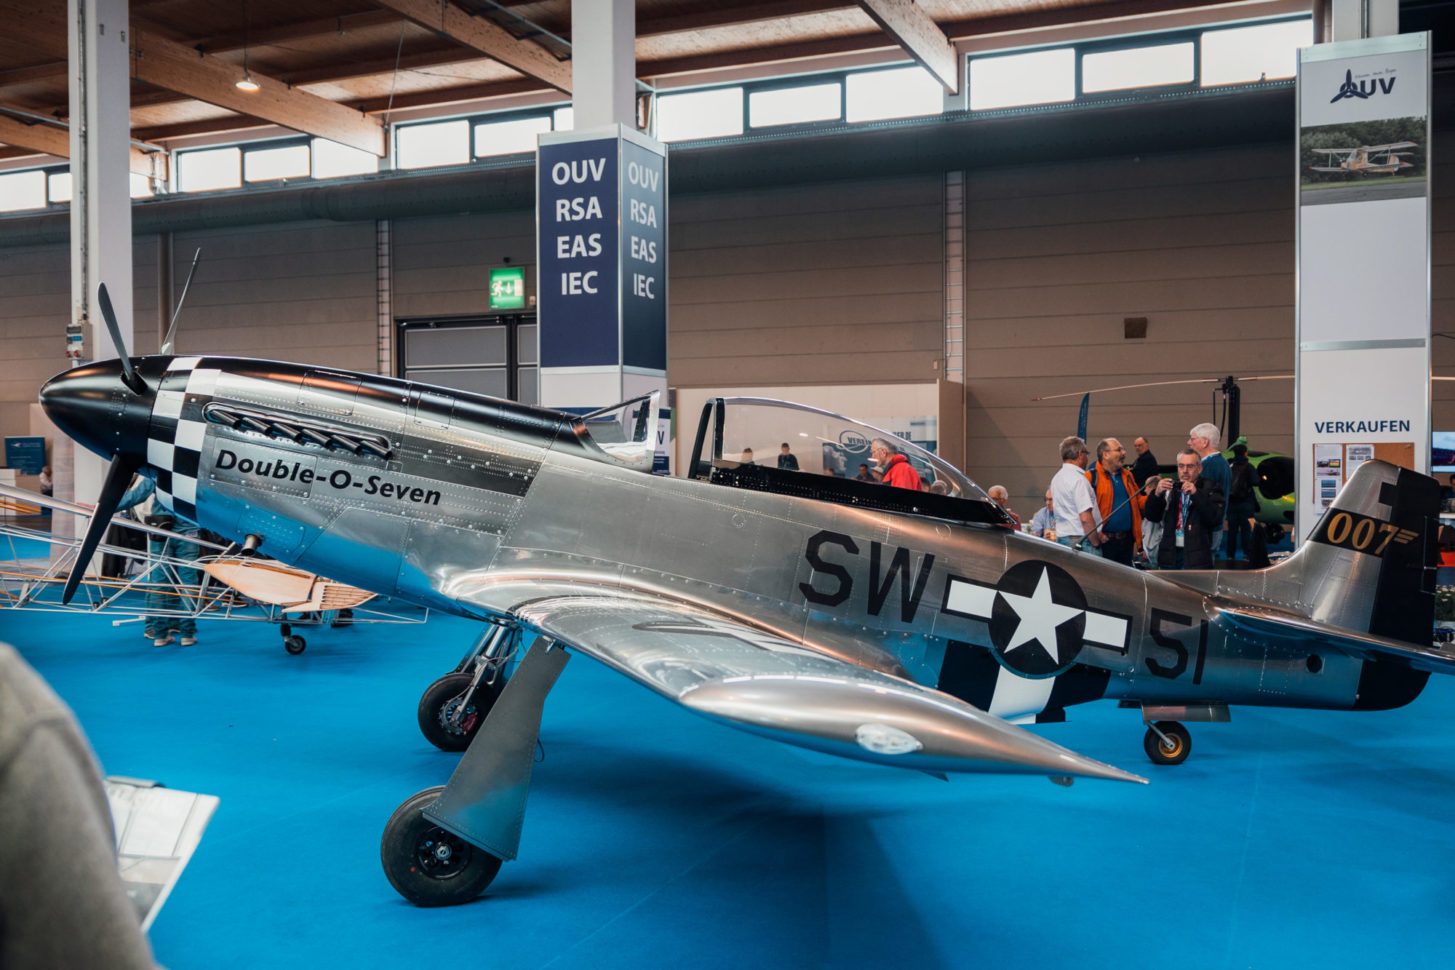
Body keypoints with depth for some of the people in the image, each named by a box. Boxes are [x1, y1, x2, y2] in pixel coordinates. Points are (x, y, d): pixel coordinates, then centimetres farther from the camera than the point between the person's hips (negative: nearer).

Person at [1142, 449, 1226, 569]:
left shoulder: (1211, 488, 1)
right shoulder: (1171, 488, 11)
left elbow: (1215, 519, -13)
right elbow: (1151, 515, 5)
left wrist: (1196, 494, -22)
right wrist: (1157, 494, -14)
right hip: (1170, 553, 4)